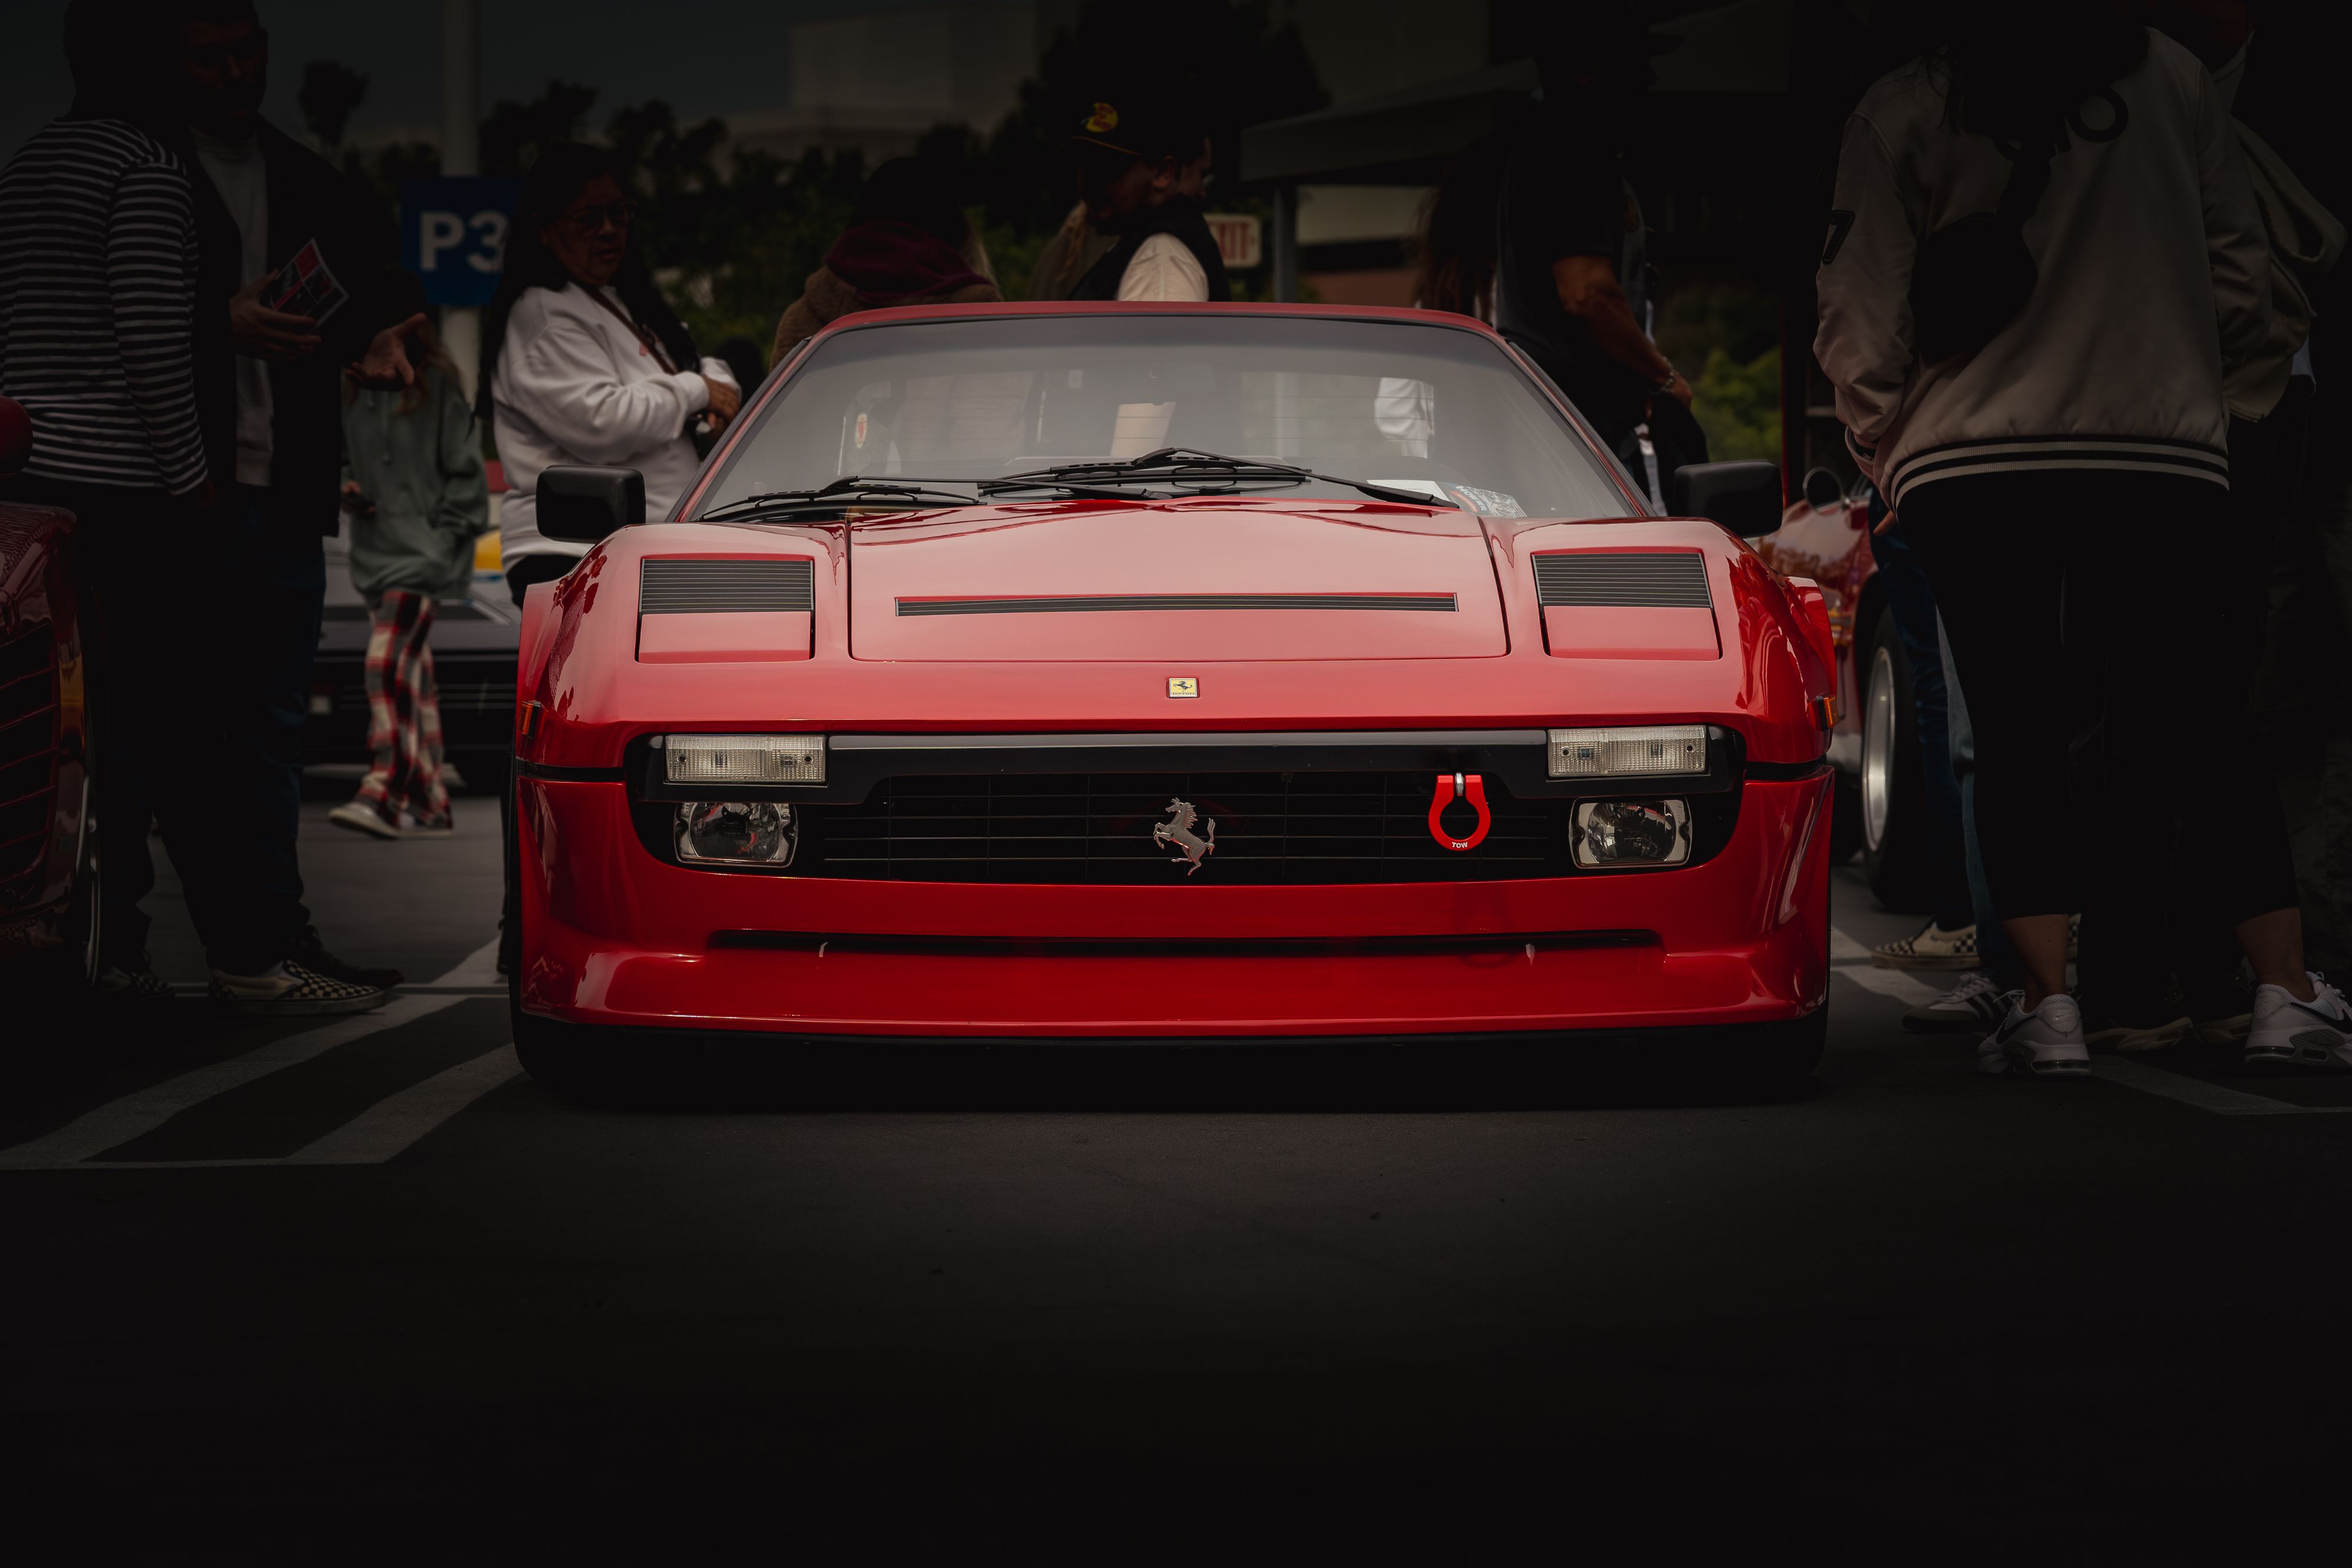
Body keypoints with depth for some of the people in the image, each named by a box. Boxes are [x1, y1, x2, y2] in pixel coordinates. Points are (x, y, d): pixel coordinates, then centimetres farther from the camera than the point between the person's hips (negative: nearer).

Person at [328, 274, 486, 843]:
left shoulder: (437, 384, -4)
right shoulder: (353, 388, 13)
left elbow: (466, 474, -3)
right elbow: (347, 458, 25)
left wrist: (440, 543, -10)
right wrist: (346, 488, 2)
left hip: (424, 555, -7)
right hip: (375, 553, 7)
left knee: (389, 662, -20)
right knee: (413, 678, 9)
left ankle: (385, 792, -26)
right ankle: (429, 803, 11)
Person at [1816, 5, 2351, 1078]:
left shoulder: (1904, 114, 0)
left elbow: (1864, 314, 1)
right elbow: (2237, 264, 10)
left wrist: (1879, 443, 17)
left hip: (1968, 466, -1)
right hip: (2161, 456, 1)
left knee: (2017, 736, 2)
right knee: (2196, 723, 6)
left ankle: (2046, 1004, -6)